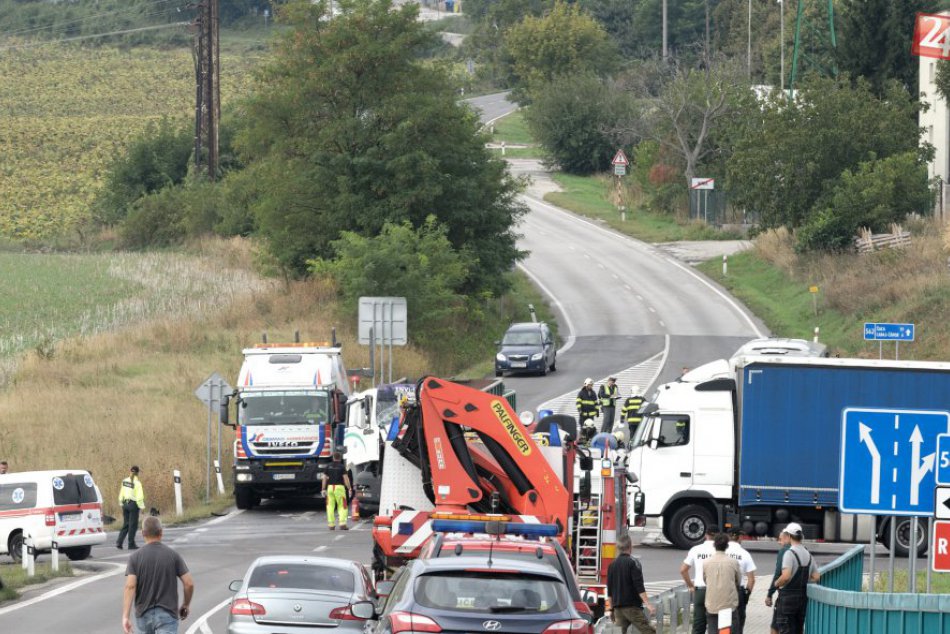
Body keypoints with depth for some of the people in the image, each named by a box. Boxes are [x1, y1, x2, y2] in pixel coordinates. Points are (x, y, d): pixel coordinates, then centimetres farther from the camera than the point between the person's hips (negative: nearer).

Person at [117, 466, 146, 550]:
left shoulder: (124, 481, 4)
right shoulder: (137, 483, -13)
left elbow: (121, 493, 8)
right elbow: (139, 496, -15)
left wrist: (121, 503, 16)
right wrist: (141, 506, -9)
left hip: (125, 504, 5)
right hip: (133, 504, -5)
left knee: (126, 524, 13)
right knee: (133, 525, 3)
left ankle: (119, 542, 3)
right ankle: (131, 544, 7)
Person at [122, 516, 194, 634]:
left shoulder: (135, 558, -3)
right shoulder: (173, 556, -3)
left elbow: (130, 586, -13)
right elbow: (189, 583, -4)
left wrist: (125, 616, -18)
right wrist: (186, 604, 14)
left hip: (144, 614, 2)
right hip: (167, 615, -2)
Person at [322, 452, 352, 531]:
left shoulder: (328, 466, 7)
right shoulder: (342, 467, -3)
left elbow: (324, 478, 6)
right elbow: (346, 478, -9)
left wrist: (324, 489, 10)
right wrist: (349, 489, -4)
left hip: (330, 487, 3)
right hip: (339, 487, -3)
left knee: (330, 507, 8)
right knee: (342, 506, 1)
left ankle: (331, 525, 7)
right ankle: (342, 523, -11)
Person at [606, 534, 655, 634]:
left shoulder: (612, 565, 12)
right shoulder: (633, 563, -9)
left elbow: (609, 591, 17)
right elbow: (639, 587, -17)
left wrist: (612, 609, 24)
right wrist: (647, 604, -20)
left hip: (618, 607, 7)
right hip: (632, 606, -7)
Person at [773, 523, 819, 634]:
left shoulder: (789, 553, -15)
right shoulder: (808, 555, 7)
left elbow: (786, 576, -26)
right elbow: (815, 577, 9)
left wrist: (777, 583, -7)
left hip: (788, 596, -7)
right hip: (803, 596, 7)